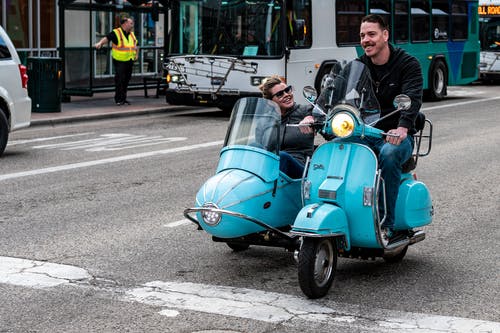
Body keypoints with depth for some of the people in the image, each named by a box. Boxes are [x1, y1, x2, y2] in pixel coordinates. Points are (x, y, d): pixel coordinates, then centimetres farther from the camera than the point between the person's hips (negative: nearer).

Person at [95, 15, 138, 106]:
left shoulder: (131, 34, 13)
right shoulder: (116, 33, -9)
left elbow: (135, 45, 26)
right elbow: (107, 38, -23)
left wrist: (136, 54, 16)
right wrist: (100, 43, -40)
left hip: (129, 61, 7)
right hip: (119, 61, -6)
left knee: (126, 80, 11)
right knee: (119, 80, -8)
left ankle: (124, 98, 21)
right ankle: (118, 99, -2)